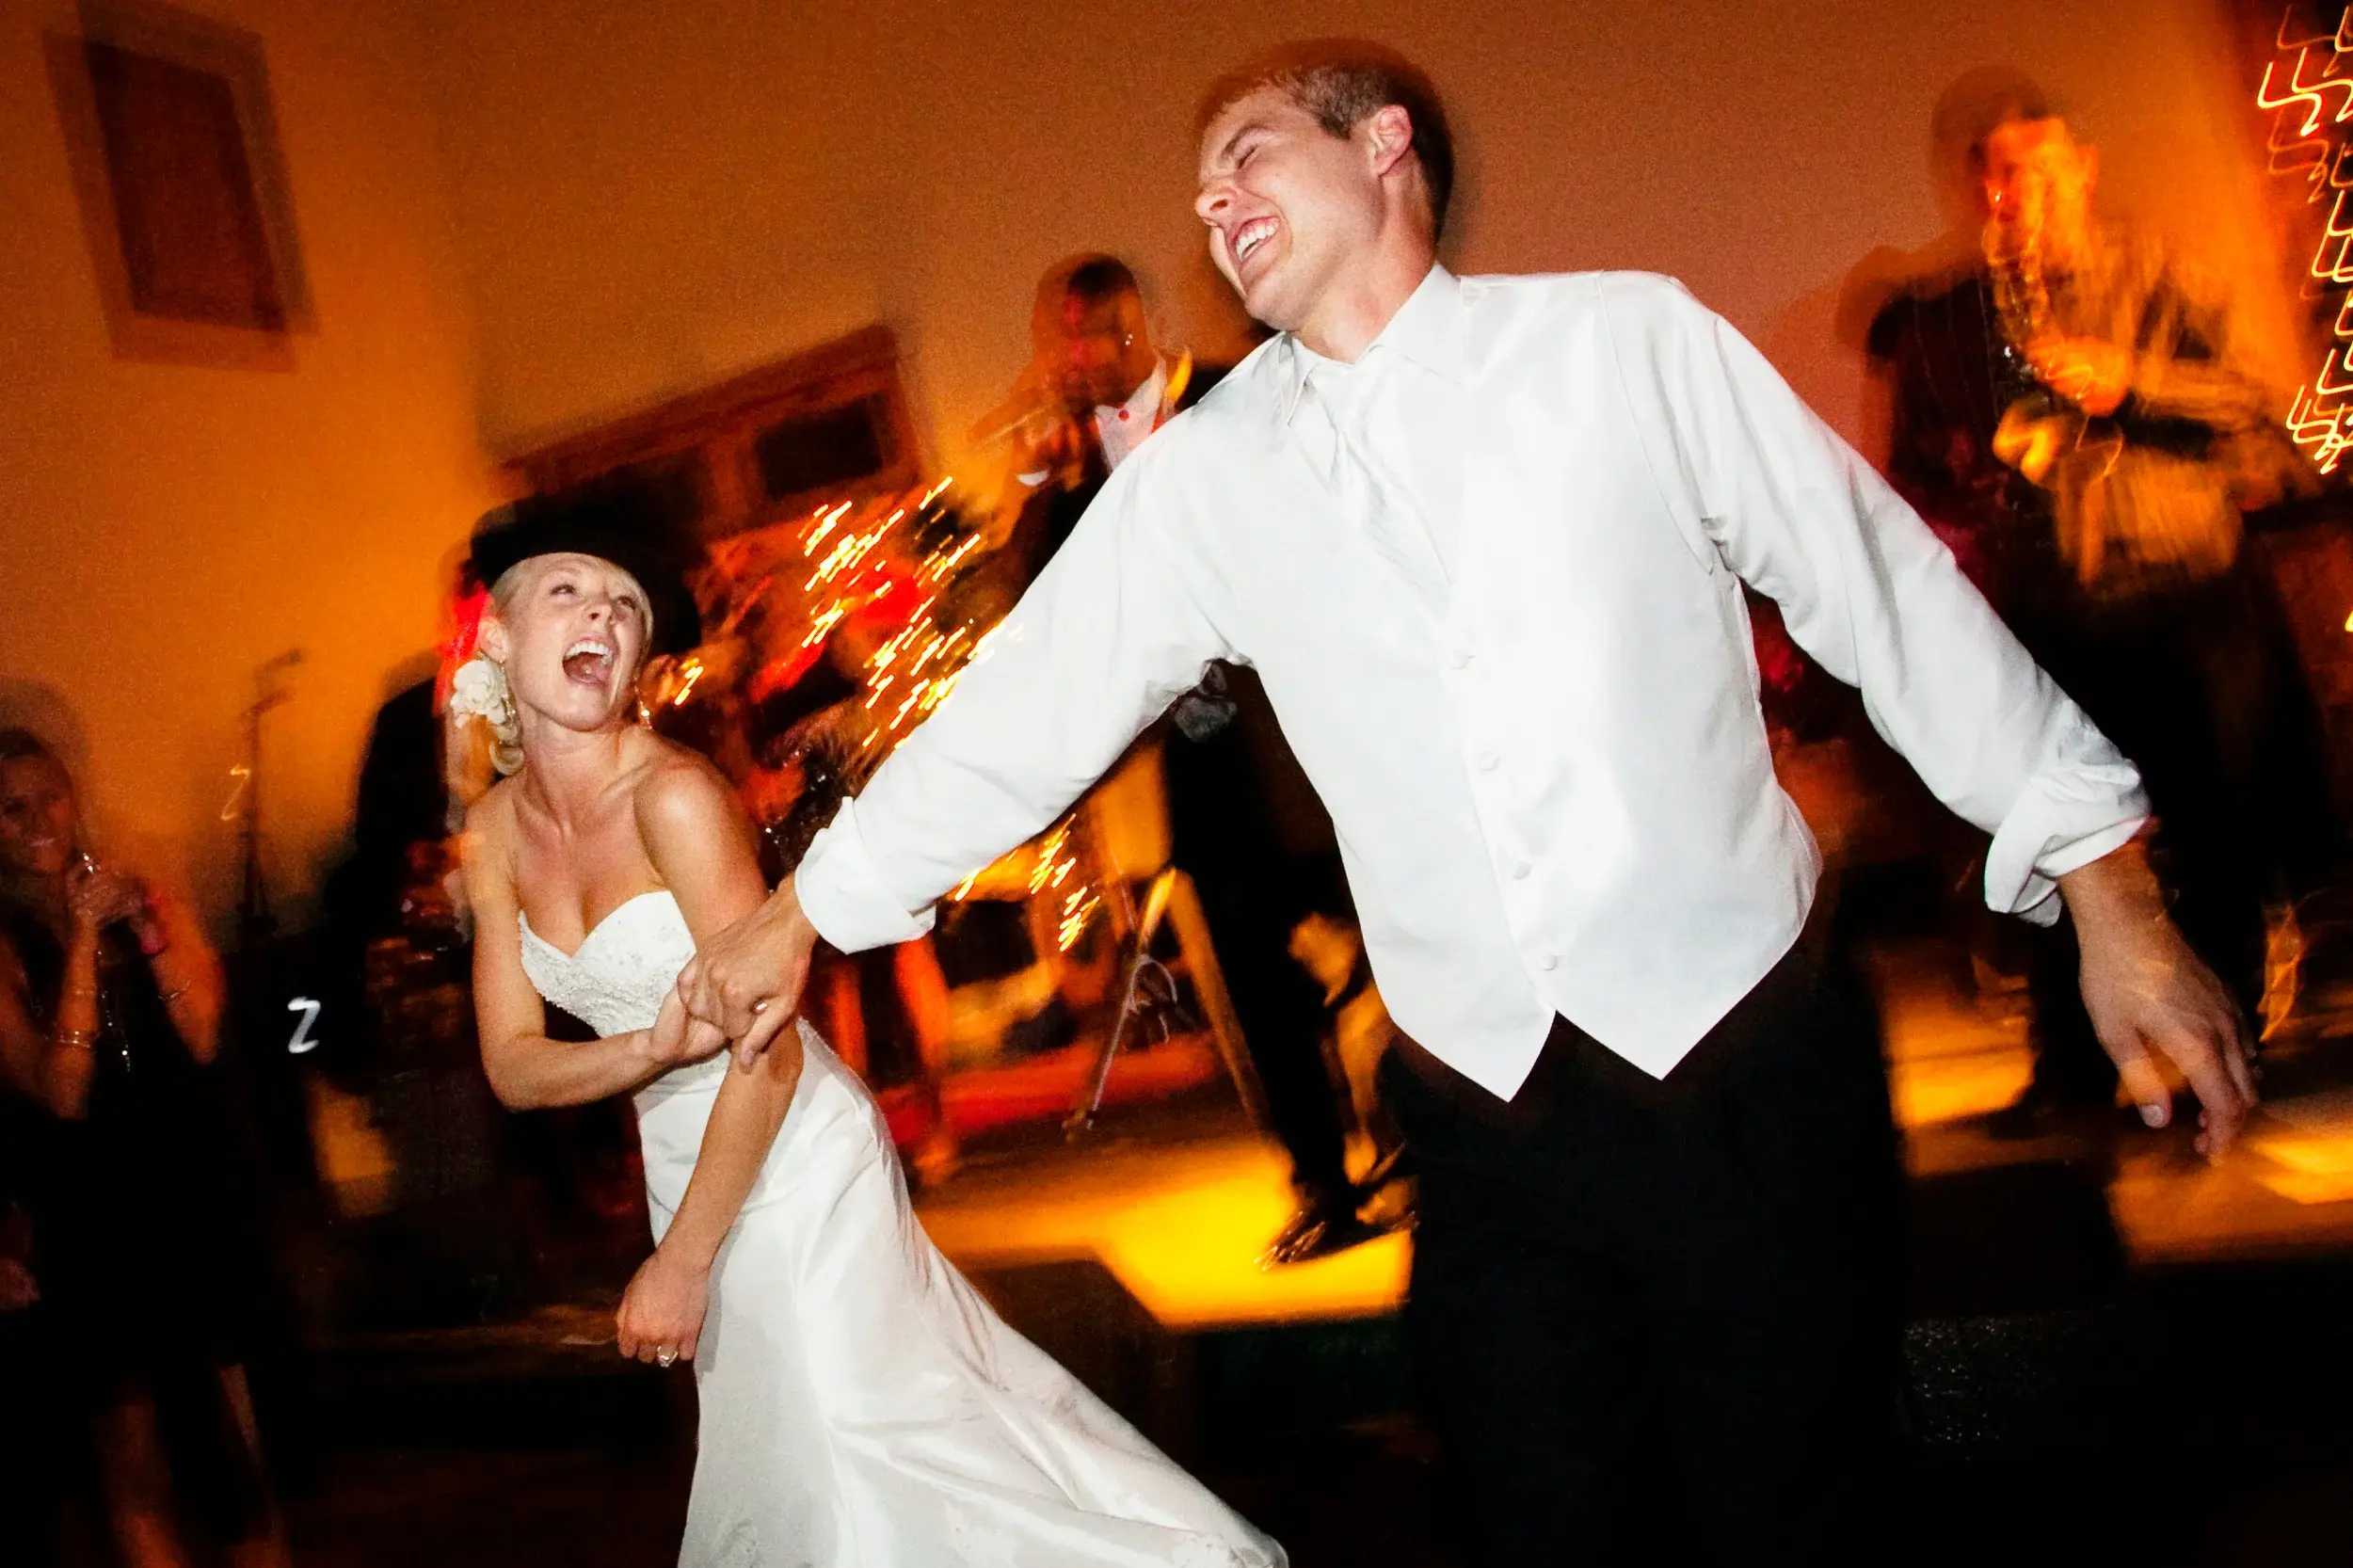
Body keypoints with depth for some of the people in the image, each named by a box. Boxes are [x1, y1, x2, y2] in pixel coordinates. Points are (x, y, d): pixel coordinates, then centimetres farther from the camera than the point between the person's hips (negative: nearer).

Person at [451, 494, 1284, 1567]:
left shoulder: (674, 794, -22)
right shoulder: (492, 832, -1)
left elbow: (767, 1051, -22)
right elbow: (514, 1063, -1)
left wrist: (680, 1264, -17)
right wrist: (651, 1047, -23)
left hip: (791, 1158, -7)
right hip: (684, 1166, 7)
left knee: (861, 1444, -4)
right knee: (779, 1455, 19)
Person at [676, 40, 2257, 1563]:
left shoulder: (1630, 341, -3)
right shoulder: (1204, 475, 3)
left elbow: (1889, 591, 0)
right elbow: (1032, 701, 7)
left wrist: (2113, 897, 0)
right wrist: (797, 913, 11)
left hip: (1752, 1075, -2)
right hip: (1490, 1122, 2)